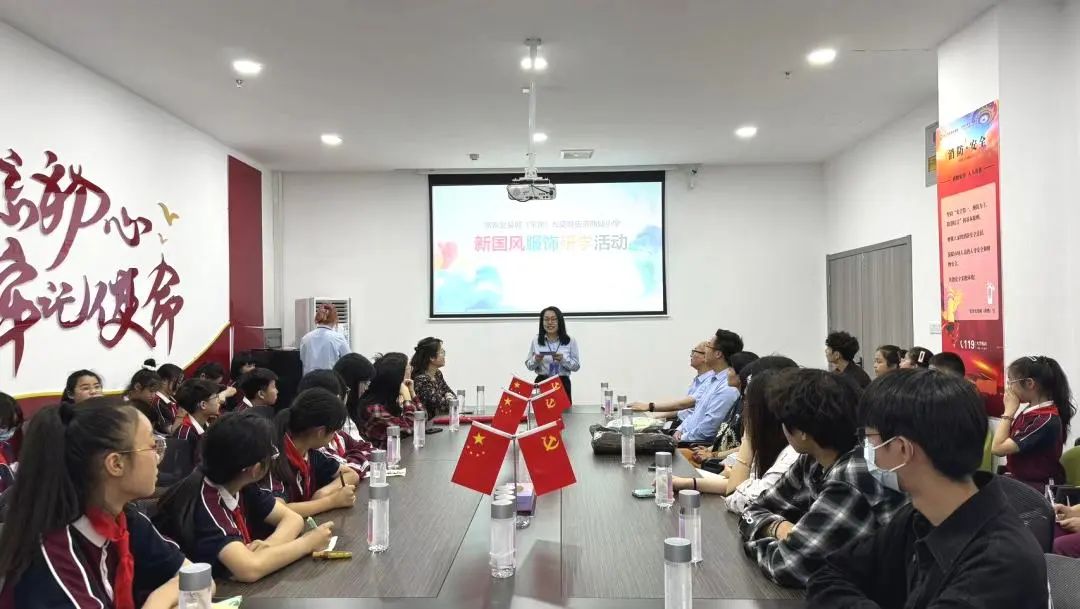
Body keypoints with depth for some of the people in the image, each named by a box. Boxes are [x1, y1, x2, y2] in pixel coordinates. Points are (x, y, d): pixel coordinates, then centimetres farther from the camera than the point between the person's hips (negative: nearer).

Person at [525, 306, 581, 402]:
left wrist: (563, 360, -16)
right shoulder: (536, 341, 3)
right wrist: (535, 360, -13)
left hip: (563, 384, 0)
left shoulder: (570, 341, 1)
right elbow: (528, 365, 8)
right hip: (541, 383, 1)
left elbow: (576, 366, 2)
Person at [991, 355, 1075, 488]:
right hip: (1018, 478, 7)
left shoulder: (1047, 420, -21)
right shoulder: (1030, 410, 4)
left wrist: (1009, 410, -15)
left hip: (1038, 487, -7)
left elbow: (998, 448, -21)